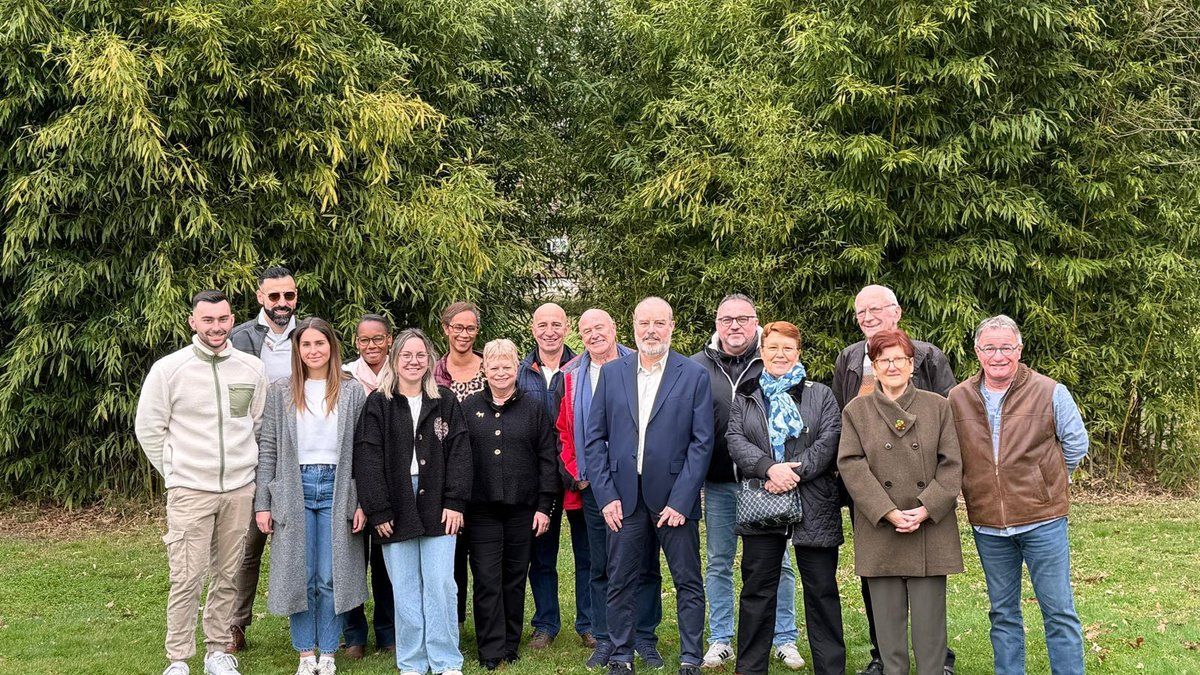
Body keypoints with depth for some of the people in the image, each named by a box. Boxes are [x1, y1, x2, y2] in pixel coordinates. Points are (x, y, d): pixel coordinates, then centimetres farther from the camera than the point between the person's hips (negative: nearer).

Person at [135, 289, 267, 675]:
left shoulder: (251, 368, 4)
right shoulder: (168, 369, -5)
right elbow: (148, 429, 2)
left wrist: (244, 466, 11)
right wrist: (174, 473, 2)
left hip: (240, 489, 3)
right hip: (189, 491, -3)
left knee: (228, 577, 10)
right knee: (186, 579, -4)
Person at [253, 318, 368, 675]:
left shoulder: (352, 393, 3)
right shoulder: (281, 392, 4)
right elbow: (268, 448, 4)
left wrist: (362, 502, -3)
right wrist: (262, 504, 0)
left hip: (337, 489, 0)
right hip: (295, 488, 1)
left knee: (331, 578, 2)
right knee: (300, 576, 4)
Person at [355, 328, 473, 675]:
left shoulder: (446, 402, 7)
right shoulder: (378, 404, 3)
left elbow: (459, 452, 3)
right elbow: (367, 458, -2)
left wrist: (455, 502, -6)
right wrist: (377, 510, -8)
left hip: (437, 508, 1)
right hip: (396, 510, 0)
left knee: (441, 585, 0)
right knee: (405, 590, 5)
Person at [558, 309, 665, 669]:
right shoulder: (572, 375, 8)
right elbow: (564, 429, 11)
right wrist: (576, 472, 1)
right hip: (594, 485, 2)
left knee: (645, 565, 5)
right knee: (600, 567, 8)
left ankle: (644, 638, 17)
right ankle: (604, 640, 18)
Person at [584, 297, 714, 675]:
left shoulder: (694, 375, -1)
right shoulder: (611, 373, 6)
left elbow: (702, 442, -4)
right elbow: (594, 438, 5)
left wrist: (680, 500, -11)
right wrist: (606, 495, -3)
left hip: (674, 497, -1)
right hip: (623, 497, 2)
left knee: (689, 583, 6)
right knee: (621, 582, 8)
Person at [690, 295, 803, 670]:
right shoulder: (698, 366, 2)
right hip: (718, 484, 2)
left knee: (778, 563, 8)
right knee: (718, 564, 11)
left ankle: (784, 639, 21)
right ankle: (720, 640, 24)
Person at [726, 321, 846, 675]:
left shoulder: (821, 395, 8)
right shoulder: (745, 398, 12)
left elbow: (830, 440, -5)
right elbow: (736, 441, -1)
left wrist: (796, 472, -17)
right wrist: (769, 468, -18)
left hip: (813, 508, -1)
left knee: (822, 590, 4)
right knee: (757, 590, 7)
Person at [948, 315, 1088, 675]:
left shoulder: (1050, 392, -6)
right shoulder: (957, 399, 0)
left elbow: (1076, 444, 6)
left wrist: (1044, 480, 10)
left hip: (1042, 520, -2)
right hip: (987, 524, 3)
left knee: (1059, 612, 4)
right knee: (1003, 613, 15)